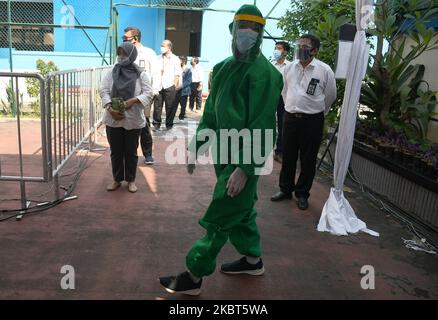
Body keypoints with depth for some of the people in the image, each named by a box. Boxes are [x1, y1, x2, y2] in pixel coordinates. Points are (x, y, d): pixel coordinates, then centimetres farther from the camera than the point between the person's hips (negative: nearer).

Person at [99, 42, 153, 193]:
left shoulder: (141, 74, -3)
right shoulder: (112, 72, 3)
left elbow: (148, 94, -9)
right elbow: (103, 90, -4)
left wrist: (133, 100, -26)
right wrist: (110, 108, -19)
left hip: (133, 120, -2)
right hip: (113, 119, 2)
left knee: (131, 151, 9)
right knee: (115, 151, 12)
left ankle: (131, 180, 24)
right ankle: (117, 179, 27)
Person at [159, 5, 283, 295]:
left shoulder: (264, 73, -15)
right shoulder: (223, 68, 11)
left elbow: (261, 127, -20)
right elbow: (211, 112, 16)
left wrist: (244, 168, -24)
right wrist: (197, 146, 13)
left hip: (243, 159, -8)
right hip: (224, 154, 8)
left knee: (219, 219, -1)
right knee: (240, 209, 20)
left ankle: (193, 277, 12)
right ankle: (252, 260, 38)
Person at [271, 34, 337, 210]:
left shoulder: (324, 70, -7)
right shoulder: (289, 67, 3)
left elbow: (331, 96, 6)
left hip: (312, 121, -3)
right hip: (290, 117, 3)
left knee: (308, 160, 6)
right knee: (288, 156, 12)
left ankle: (302, 194, 21)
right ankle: (285, 189, 28)